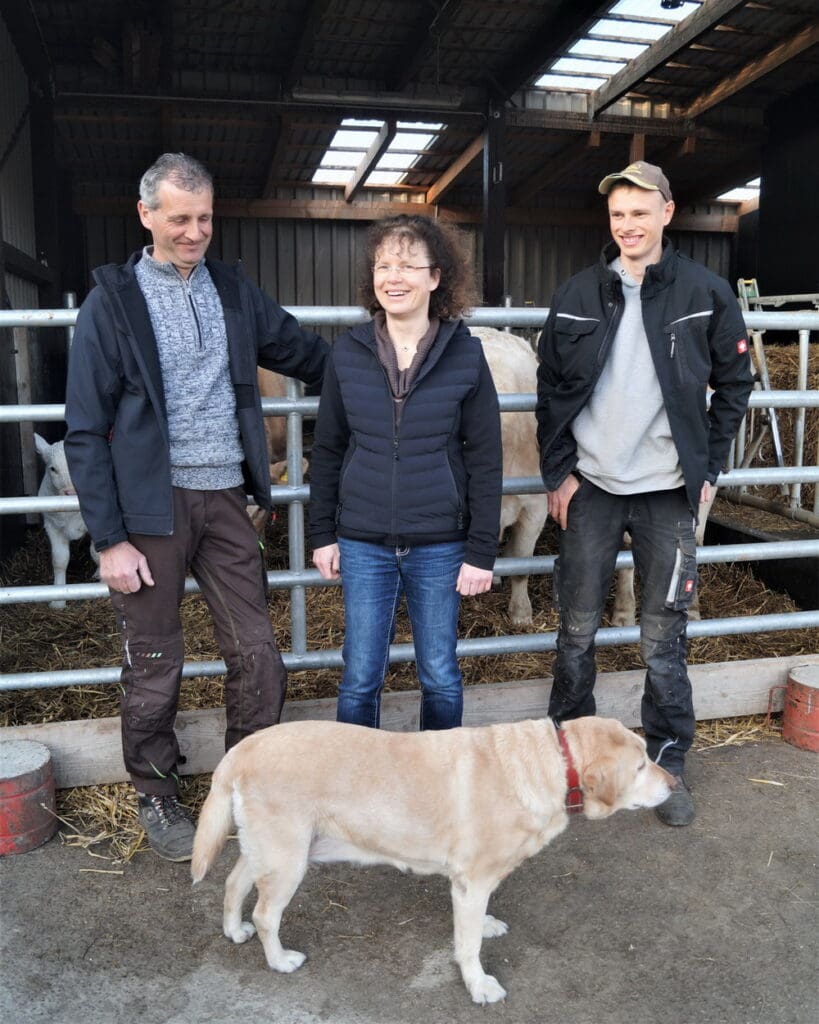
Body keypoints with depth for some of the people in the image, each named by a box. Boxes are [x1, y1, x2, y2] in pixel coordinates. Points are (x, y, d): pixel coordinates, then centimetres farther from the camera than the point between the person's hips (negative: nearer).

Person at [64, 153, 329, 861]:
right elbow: (86, 430, -5)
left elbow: (305, 354, 20)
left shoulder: (233, 290, 8)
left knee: (257, 653, 6)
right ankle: (157, 798, 30)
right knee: (154, 667, 8)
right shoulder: (112, 301, -4)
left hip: (225, 498, 4)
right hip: (151, 506, -3)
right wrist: (109, 538, -9)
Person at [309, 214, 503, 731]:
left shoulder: (465, 353, -5)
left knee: (440, 675, 12)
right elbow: (327, 449, 7)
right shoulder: (348, 352, 0)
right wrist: (323, 533, 5)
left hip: (440, 545, -1)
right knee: (360, 678, 8)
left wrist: (481, 551, -5)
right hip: (364, 543, 1)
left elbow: (486, 459, -3)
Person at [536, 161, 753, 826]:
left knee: (664, 639, 5)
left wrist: (709, 470, 1)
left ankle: (668, 763, 22)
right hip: (591, 487, 2)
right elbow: (552, 389, 6)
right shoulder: (578, 295, 4)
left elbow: (735, 383, 6)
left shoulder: (707, 294, 0)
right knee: (578, 628, 9)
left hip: (668, 491, -1)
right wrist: (558, 473, 0)